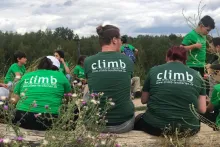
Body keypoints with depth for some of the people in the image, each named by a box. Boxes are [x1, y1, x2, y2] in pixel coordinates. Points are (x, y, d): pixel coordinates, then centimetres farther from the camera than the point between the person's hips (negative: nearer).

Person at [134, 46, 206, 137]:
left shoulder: (154, 70, 3)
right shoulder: (196, 75, 5)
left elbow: (143, 100, 12)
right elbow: (202, 109, 4)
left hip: (156, 126, -1)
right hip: (188, 129, 1)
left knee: (137, 120, 32)